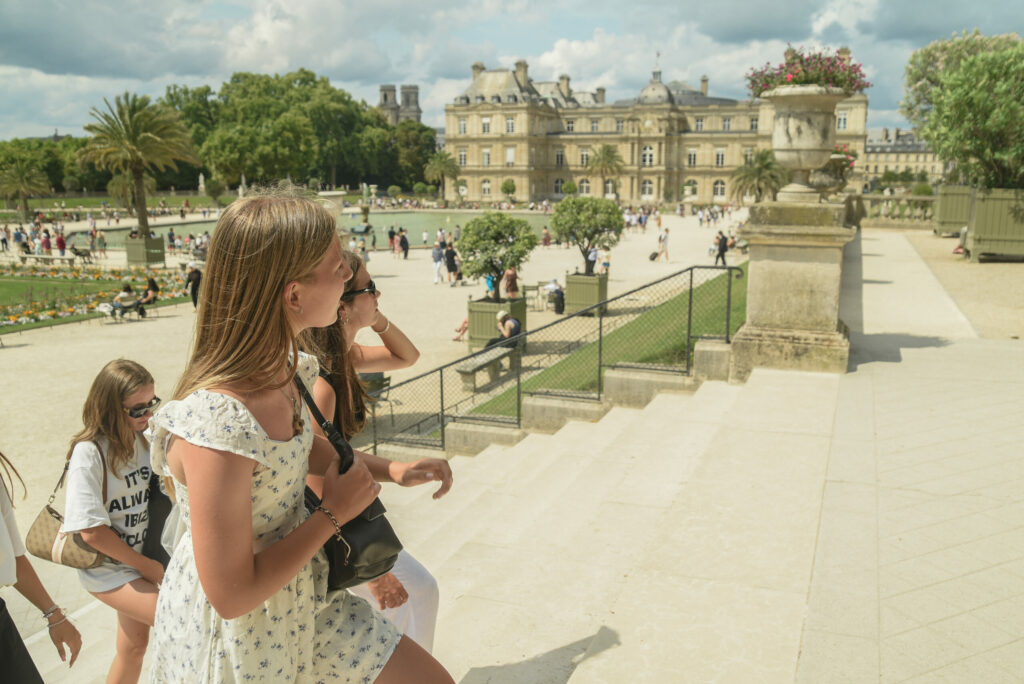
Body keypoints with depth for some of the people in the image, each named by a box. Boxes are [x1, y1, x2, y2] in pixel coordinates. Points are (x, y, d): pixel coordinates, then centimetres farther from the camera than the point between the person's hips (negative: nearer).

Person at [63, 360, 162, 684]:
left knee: (133, 647, 19)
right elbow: (93, 532, -22)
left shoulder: (142, 438, -1)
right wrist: (146, 566, -14)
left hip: (141, 558, 6)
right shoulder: (89, 452, -21)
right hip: (108, 569, -6)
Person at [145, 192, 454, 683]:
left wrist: (387, 467, 4)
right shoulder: (215, 427, -34)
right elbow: (232, 594, -26)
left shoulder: (281, 370, -8)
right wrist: (334, 512, -19)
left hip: (300, 602, 7)